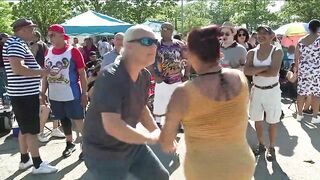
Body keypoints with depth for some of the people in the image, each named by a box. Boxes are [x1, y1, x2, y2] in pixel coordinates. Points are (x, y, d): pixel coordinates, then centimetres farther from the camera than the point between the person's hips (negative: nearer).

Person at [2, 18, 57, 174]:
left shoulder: (18, 43, 17)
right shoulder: (16, 43, -16)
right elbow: (17, 68, -28)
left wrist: (39, 71, 18)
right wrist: (41, 72, -21)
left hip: (24, 93, 11)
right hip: (24, 94, -11)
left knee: (24, 128, 17)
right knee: (31, 130, -3)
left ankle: (24, 160, 29)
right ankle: (38, 165, 5)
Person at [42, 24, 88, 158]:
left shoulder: (73, 51, -9)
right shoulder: (48, 52, 6)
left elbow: (82, 73, -8)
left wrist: (84, 93, -11)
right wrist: (43, 92, 8)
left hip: (72, 95, -5)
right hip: (55, 96, 5)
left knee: (78, 120, 2)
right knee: (63, 120, 16)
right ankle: (70, 144, 33)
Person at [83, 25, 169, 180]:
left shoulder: (145, 76, -4)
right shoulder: (110, 77, -29)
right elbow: (113, 126, -39)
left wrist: (158, 132, -1)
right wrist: (151, 138, -26)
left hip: (132, 144, 8)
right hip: (104, 151, -7)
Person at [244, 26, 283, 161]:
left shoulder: (277, 52, -11)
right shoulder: (252, 53, 0)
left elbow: (274, 72, -24)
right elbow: (246, 71, -16)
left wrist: (256, 72, -14)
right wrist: (264, 68, -23)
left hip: (272, 91, -4)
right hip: (256, 90, 4)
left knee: (272, 122, 7)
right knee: (257, 120, 14)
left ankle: (271, 148, 22)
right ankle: (261, 145, 32)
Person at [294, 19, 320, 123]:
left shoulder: (301, 41, 3)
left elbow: (296, 58, 5)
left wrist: (297, 69, 16)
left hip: (303, 70, 4)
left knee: (301, 92, 10)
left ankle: (299, 114, 19)